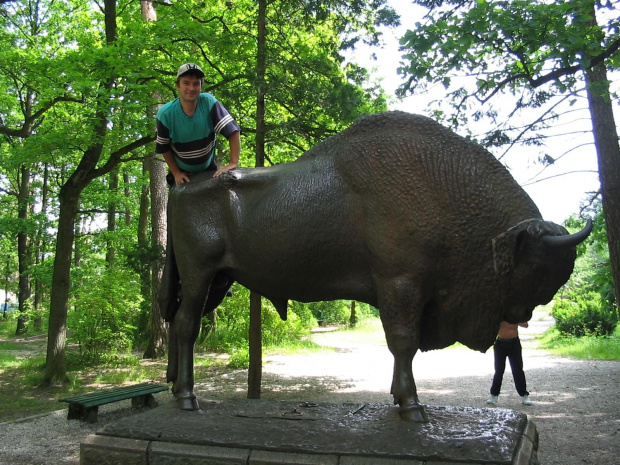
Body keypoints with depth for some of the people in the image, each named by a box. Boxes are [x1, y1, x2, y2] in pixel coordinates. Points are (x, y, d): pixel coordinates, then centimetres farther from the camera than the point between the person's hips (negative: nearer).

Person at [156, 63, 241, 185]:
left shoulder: (209, 102, -23)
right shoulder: (166, 113, -20)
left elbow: (233, 131, -25)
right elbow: (163, 148, -7)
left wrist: (233, 164, -32)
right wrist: (176, 173, -10)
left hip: (209, 170, 0)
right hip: (181, 172, 0)